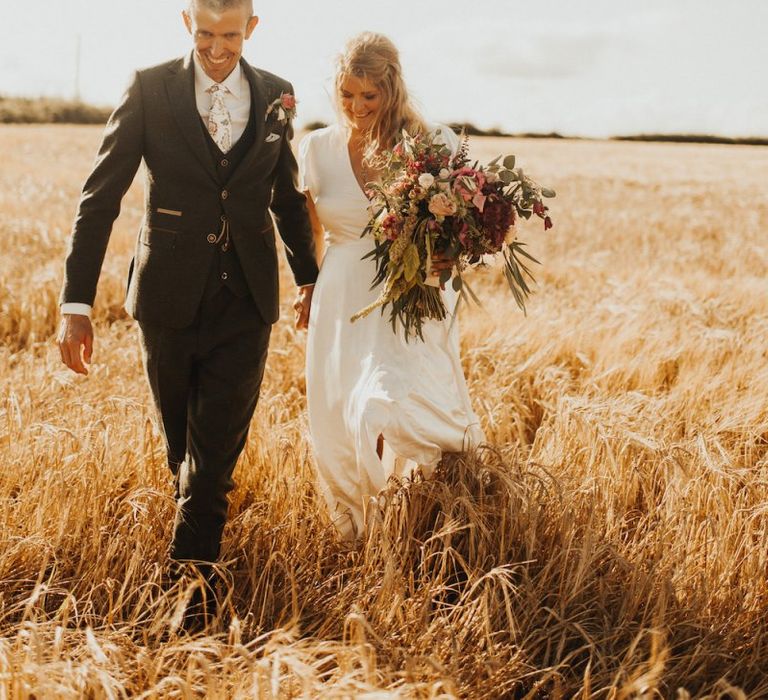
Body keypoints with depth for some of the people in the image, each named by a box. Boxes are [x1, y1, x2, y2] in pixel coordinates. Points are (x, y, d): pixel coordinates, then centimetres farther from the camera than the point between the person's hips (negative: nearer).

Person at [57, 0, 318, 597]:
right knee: (183, 445, 15)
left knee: (217, 450, -2)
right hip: (171, 299, 0)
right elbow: (101, 196, -6)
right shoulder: (151, 89, -4)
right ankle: (204, 522, 41)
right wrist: (77, 302, -12)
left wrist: (309, 275, 26)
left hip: (246, 302, 1)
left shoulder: (276, 96, 4)